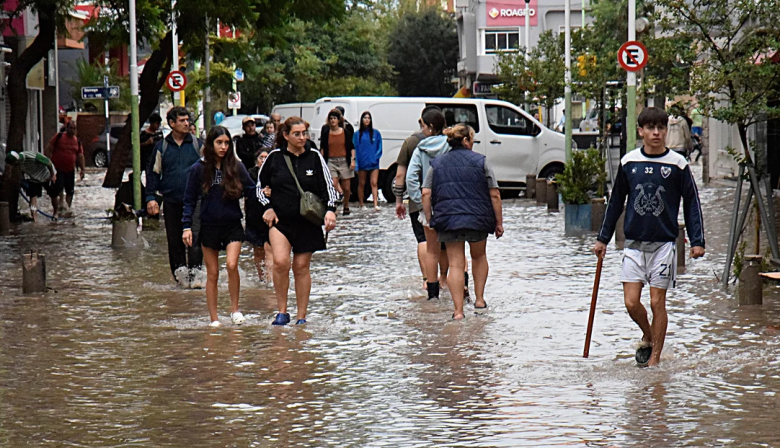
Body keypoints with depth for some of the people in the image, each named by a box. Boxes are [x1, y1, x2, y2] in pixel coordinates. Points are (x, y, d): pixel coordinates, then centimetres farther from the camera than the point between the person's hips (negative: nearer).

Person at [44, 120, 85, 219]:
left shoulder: (77, 141, 9)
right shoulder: (59, 137, -3)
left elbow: (80, 156, 13)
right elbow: (48, 150, -3)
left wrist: (82, 169, 5)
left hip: (70, 170, 5)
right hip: (57, 169, -5)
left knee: (70, 191, 11)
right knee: (55, 191, -7)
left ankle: (67, 209, 28)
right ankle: (56, 211, 3)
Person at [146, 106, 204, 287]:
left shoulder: (197, 144, 5)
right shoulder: (162, 146, 7)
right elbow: (153, 172, 10)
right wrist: (151, 197, 2)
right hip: (171, 201, 2)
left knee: (195, 237, -13)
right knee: (174, 239, 7)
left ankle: (194, 272, -12)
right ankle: (179, 271, 17)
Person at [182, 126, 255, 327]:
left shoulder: (236, 167, 1)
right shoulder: (199, 169, -1)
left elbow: (250, 191, 4)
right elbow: (190, 200, 3)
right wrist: (186, 226, -3)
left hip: (233, 225, 0)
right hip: (209, 226, 0)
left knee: (231, 264, -19)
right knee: (212, 273, 5)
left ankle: (235, 309, -1)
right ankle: (214, 318, 13)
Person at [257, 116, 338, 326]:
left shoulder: (314, 158, 2)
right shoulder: (275, 157, 2)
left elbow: (328, 186, 3)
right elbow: (260, 186, 13)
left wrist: (330, 210, -12)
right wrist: (267, 207, 0)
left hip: (307, 222, 1)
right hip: (279, 220, -1)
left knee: (302, 267, 5)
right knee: (280, 261, -19)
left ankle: (301, 317, 15)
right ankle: (282, 312, -7)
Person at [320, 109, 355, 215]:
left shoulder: (346, 132, 4)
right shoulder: (326, 133, 5)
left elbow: (352, 147, 7)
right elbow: (322, 149, 9)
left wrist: (353, 160, -2)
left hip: (344, 161, 0)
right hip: (331, 161, 0)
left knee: (346, 187, 5)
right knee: (333, 184, -16)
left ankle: (346, 206, 25)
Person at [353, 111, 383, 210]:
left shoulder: (376, 133, 5)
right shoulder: (357, 134, 3)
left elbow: (379, 148, 8)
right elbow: (354, 149, 2)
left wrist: (376, 157, -8)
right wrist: (356, 164, -6)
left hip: (373, 163, 0)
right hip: (362, 164, 0)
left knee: (374, 183, -7)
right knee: (361, 184, 9)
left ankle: (376, 204, -13)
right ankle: (361, 204, 18)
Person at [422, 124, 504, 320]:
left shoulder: (437, 164, 8)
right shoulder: (480, 162, 1)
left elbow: (426, 194, 1)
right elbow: (494, 195, -1)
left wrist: (430, 219, 9)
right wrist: (499, 222, 6)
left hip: (448, 220, 1)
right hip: (478, 219, -1)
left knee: (455, 264, 3)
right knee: (479, 256, 24)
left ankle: (458, 310, -4)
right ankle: (479, 299, 24)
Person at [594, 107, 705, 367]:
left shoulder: (677, 164, -2)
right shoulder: (629, 162, 4)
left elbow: (691, 202, 3)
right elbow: (616, 201, 14)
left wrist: (697, 241, -3)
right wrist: (603, 238, 15)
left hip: (663, 243, -2)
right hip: (634, 243, 2)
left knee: (657, 302, -1)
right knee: (631, 302, -4)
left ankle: (655, 356, 12)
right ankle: (647, 336, 25)